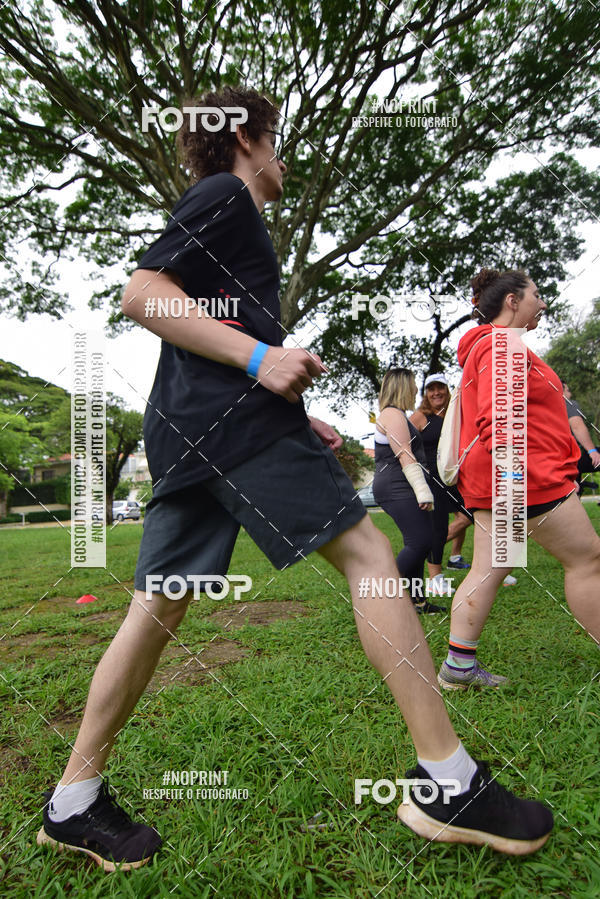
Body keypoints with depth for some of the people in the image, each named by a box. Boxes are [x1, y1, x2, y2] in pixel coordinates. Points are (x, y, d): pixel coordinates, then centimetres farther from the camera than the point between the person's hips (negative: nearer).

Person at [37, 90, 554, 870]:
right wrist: (260, 357, -17)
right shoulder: (226, 195, 6)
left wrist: (293, 419, 22)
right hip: (234, 418, -10)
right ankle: (448, 784, -2)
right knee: (366, 553, -7)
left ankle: (74, 800, 19)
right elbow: (141, 294, -9)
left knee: (158, 608, 8)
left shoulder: (219, 213, 34)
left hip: (185, 429, 10)